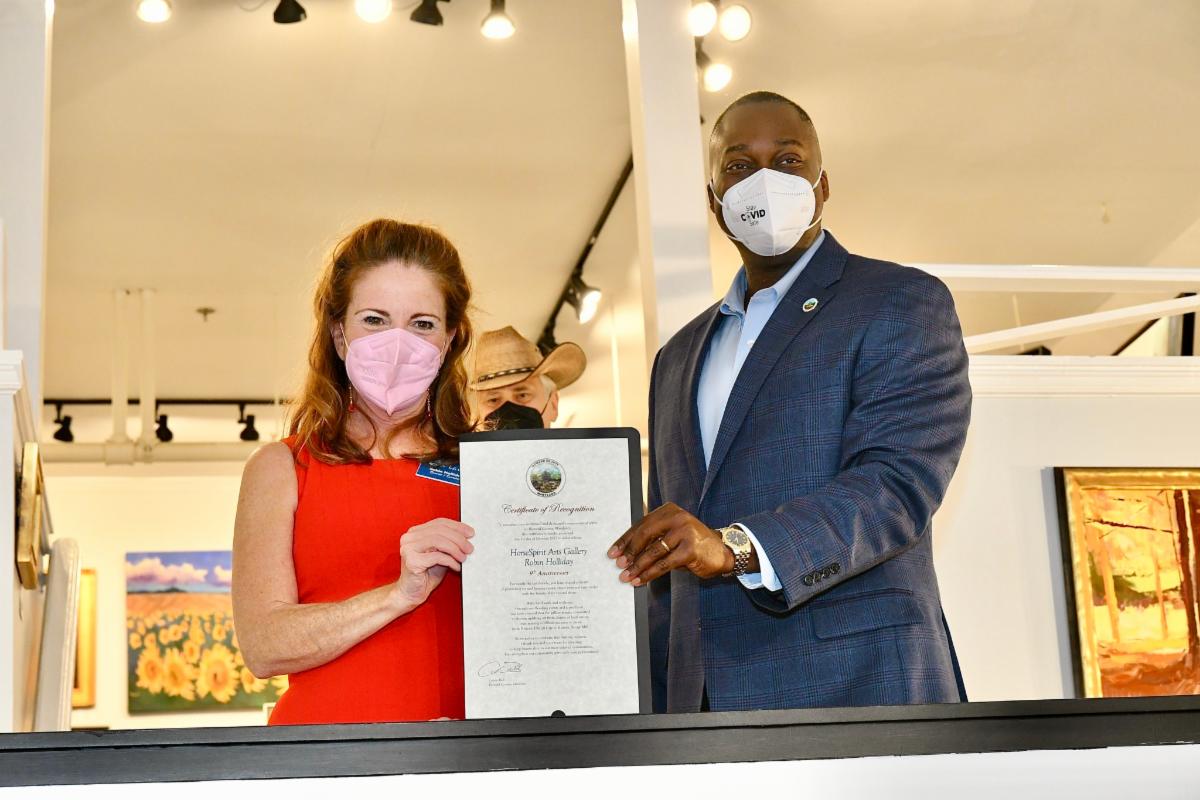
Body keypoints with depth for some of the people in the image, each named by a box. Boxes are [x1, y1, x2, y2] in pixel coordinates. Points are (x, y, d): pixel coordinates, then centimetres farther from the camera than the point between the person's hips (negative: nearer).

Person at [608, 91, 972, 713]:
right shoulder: (678, 359, 20)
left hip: (857, 691, -5)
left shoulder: (902, 303, 2)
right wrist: (656, 715, 10)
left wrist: (736, 548, -27)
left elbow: (899, 482, -14)